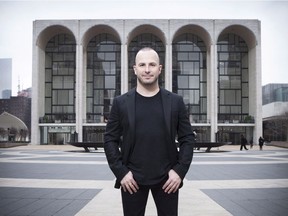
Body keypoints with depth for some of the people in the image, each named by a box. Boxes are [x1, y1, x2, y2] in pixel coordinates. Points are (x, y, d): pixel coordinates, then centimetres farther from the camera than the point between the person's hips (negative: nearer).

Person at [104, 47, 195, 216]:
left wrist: (180, 170, -7)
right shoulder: (121, 103, 2)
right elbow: (110, 139, 2)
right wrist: (120, 172, -7)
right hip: (131, 178, 0)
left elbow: (187, 138, 3)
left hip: (167, 178, 1)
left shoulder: (175, 102, 3)